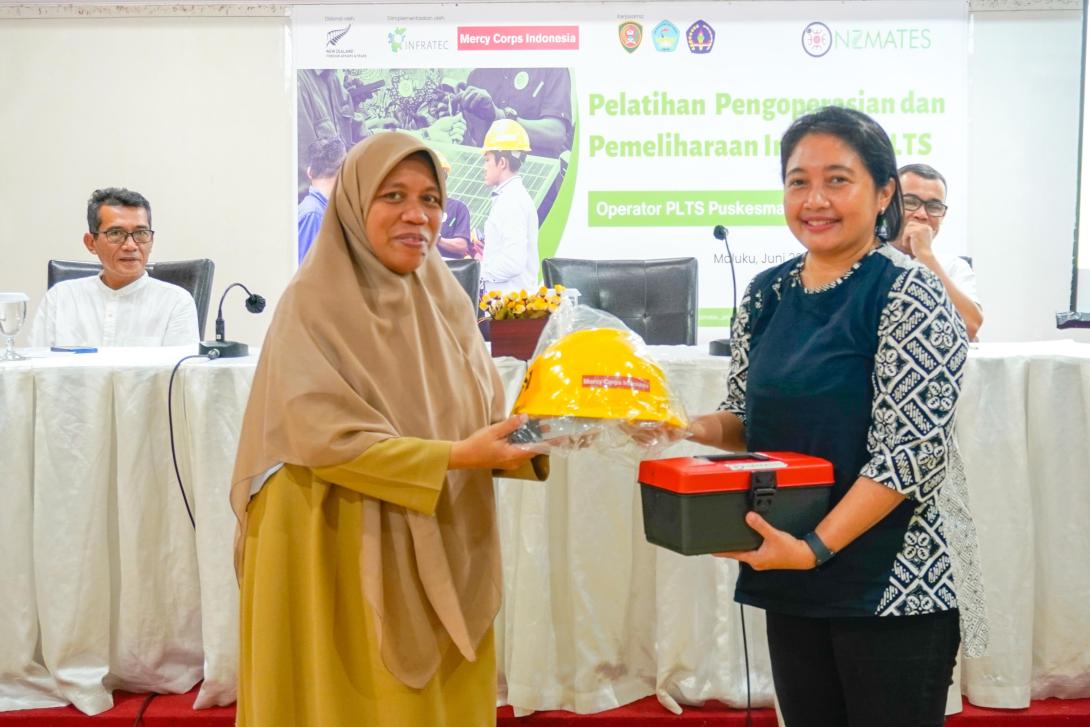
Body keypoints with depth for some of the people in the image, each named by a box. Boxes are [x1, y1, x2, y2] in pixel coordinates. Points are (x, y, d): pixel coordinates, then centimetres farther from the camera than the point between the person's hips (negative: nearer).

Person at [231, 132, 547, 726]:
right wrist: (455, 458, -23)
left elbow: (482, 416, 6)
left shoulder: (445, 302, 6)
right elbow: (323, 437, -19)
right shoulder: (313, 304, -11)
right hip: (343, 554, -5)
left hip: (443, 552, 5)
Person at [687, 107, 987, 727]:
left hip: (893, 580, -5)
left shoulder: (909, 294, -11)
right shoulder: (767, 294, 6)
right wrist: (693, 428, -7)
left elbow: (910, 450, -17)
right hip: (790, 581, 6)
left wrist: (815, 547, -23)